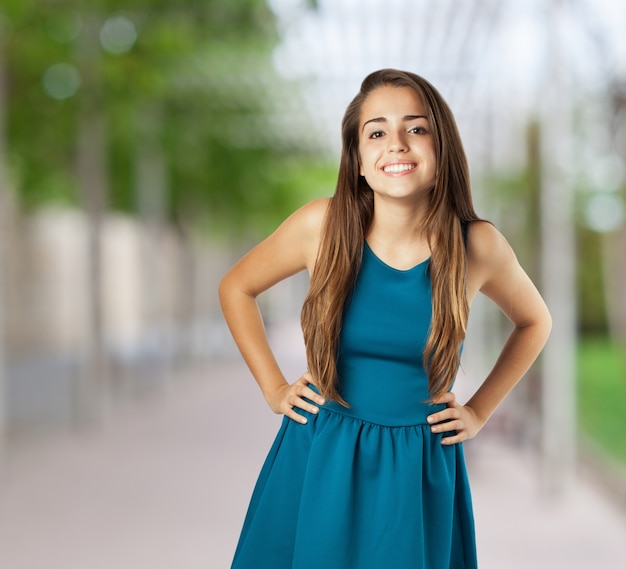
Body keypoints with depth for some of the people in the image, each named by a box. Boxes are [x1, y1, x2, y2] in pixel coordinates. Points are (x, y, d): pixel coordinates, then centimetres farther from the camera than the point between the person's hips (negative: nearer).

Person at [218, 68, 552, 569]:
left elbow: (535, 322, 10)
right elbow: (236, 289, 5)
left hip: (420, 470, 0)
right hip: (318, 460, 0)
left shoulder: (477, 246, -10)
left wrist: (480, 410, 4)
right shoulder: (322, 225, -12)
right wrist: (273, 388, 1)